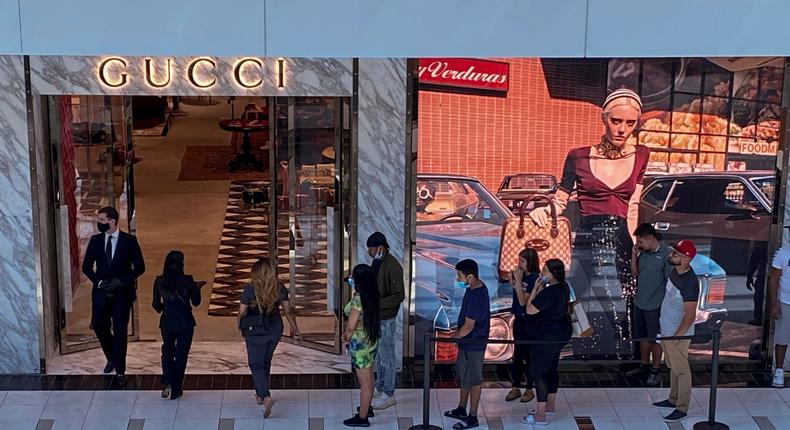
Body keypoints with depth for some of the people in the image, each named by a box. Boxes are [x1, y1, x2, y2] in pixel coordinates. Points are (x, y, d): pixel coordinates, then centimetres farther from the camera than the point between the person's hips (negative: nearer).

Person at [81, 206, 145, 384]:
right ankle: (112, 357, 28)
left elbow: (140, 267, -5)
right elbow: (86, 266, 6)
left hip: (122, 292, -3)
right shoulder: (95, 240, 2)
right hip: (101, 292, 3)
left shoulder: (129, 241, -6)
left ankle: (120, 370, 9)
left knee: (120, 331, 0)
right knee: (98, 325, 0)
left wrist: (120, 281, -16)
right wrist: (99, 281, -10)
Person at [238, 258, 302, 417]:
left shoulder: (250, 289, -15)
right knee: (265, 362, 22)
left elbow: (241, 312, -10)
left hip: (255, 331, -4)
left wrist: (241, 328, 10)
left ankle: (266, 397, -17)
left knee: (256, 364, 3)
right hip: (275, 330, 4)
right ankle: (260, 394, 34)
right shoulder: (280, 288, -4)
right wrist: (295, 329, 15)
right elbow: (288, 311, 2)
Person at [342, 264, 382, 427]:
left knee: (364, 381, 2)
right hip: (371, 338, 9)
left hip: (360, 342, -9)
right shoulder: (372, 296, 2)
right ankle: (367, 408, 40)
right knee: (369, 377, 23)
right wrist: (349, 332, 8)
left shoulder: (357, 299, -25)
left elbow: (351, 326, -24)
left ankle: (362, 417, 13)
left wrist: (347, 338, -5)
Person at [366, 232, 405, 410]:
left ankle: (389, 394, 11)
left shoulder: (392, 267, -23)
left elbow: (399, 295, -23)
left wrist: (378, 303, -28)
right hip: (376, 317, 9)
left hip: (386, 319, -9)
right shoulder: (377, 262, 6)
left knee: (387, 356, 1)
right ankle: (380, 388, 31)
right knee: (378, 354, 19)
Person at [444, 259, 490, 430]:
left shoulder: (476, 296, -28)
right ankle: (461, 409, 36)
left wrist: (453, 338, -13)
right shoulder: (477, 287, 3)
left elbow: (468, 326, -25)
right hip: (468, 341, 10)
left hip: (473, 344, -10)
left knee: (473, 380, 3)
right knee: (464, 377, 21)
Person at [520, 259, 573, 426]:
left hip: (547, 337, -10)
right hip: (559, 334, 10)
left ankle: (540, 415, -3)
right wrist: (541, 289, 5)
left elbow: (530, 310, -21)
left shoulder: (550, 292, -26)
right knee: (551, 369, 21)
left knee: (538, 372, -5)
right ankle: (550, 406, 34)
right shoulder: (563, 287, 6)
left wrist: (536, 289, -13)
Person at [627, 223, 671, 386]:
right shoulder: (643, 253, 4)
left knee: (655, 339, 5)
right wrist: (634, 254, -1)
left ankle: (656, 371, 17)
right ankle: (644, 366, 32)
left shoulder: (666, 254, -16)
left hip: (655, 305, -7)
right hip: (640, 303, 7)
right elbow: (635, 272, 11)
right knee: (642, 336, 18)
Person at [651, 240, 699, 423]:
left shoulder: (689, 282, -28)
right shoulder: (675, 271, 0)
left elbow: (690, 315, -24)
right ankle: (674, 399, 36)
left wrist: (677, 336, -19)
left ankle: (682, 409, 12)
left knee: (681, 370, 3)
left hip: (678, 334, -9)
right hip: (666, 330, 9)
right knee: (673, 367, 22)